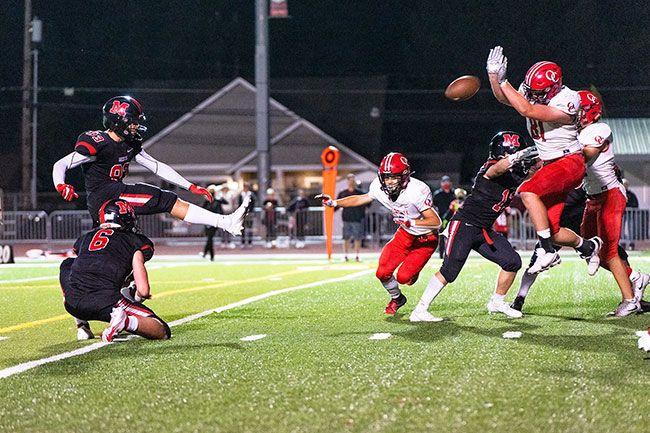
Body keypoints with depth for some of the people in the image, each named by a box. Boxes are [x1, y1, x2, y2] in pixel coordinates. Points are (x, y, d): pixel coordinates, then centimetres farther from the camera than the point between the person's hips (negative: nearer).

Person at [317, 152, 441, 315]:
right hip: (404, 234, 5)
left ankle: (413, 272, 20)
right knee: (383, 273, -5)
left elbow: (436, 222, -33)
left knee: (403, 277, -18)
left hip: (426, 239, -5)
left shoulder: (417, 191, -33)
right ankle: (397, 298, 27)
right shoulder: (379, 187, -15)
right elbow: (362, 199, 7)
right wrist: (333, 203, 1)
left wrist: (411, 222, -47)